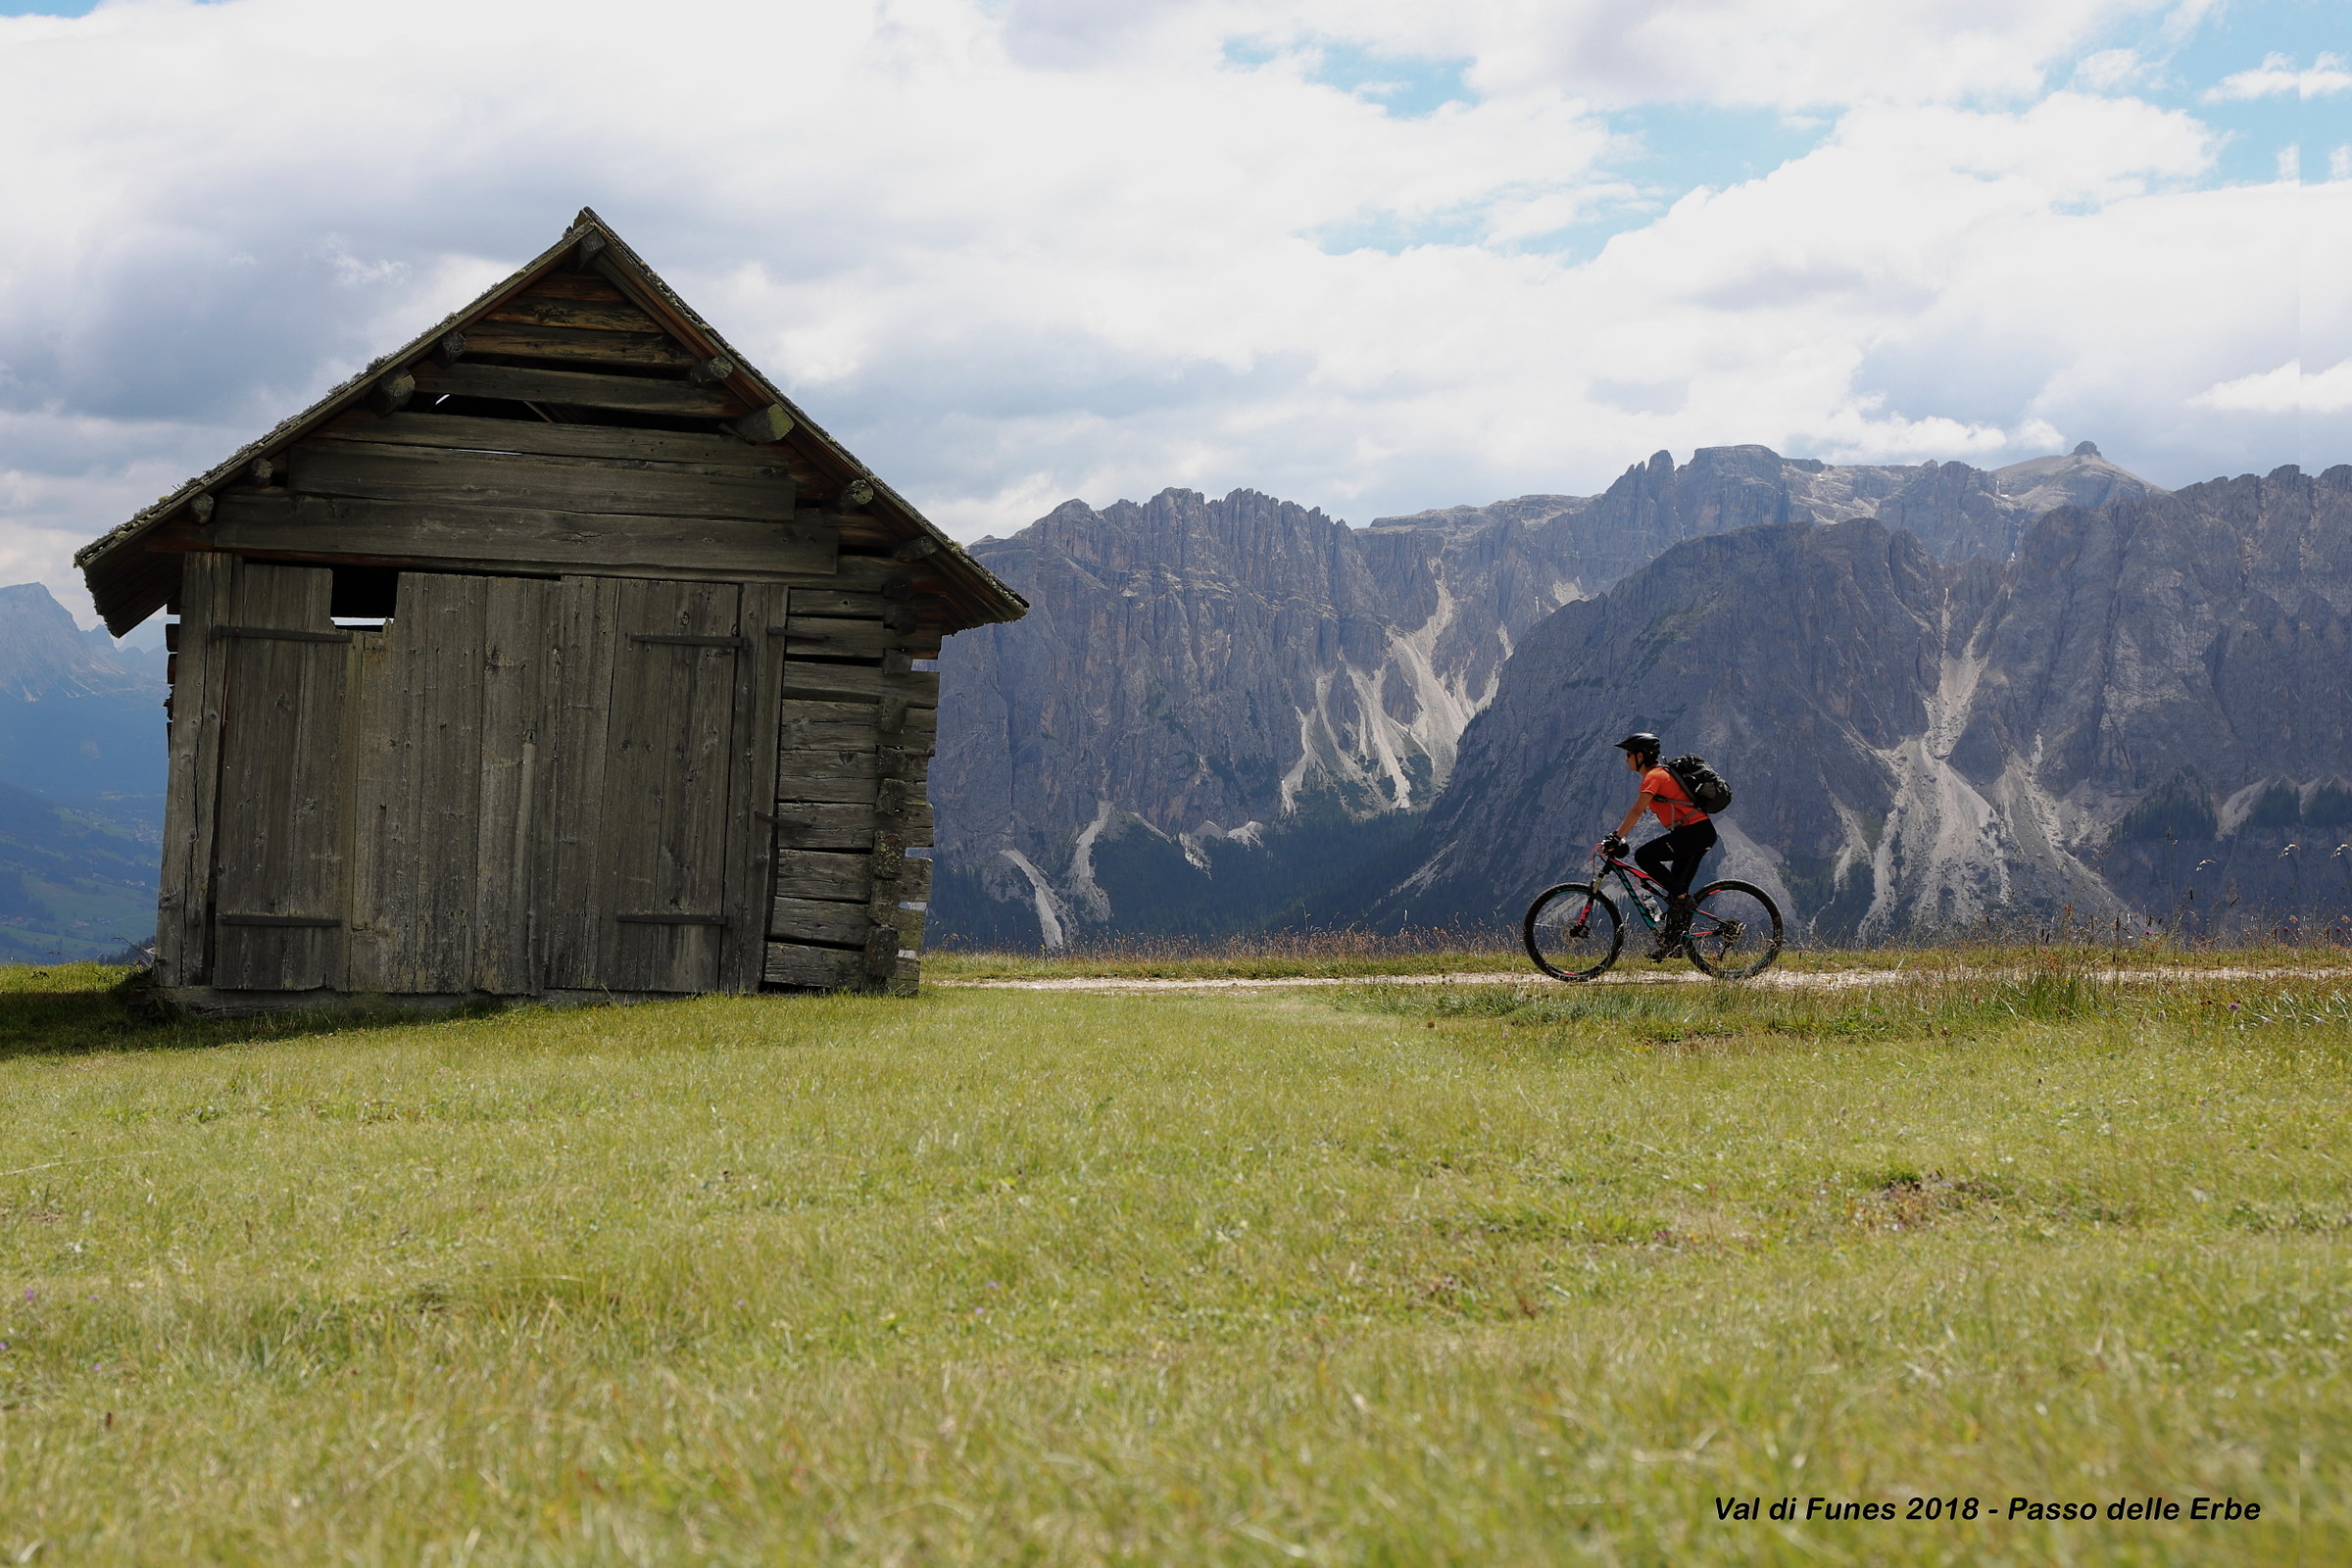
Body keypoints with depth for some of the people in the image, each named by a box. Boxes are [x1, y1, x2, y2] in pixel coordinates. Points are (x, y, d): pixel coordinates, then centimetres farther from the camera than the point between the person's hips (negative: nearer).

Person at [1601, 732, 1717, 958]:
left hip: (1694, 832, -10)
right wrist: (1618, 838, 18)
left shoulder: (1654, 776, -10)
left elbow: (1636, 811, -21)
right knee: (1676, 887, 11)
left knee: (1644, 856, -14)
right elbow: (1638, 811, 23)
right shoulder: (1659, 774, 21)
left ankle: (1681, 897, -12)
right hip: (1702, 833, 10)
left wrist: (1616, 838, -23)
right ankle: (1673, 941, 13)